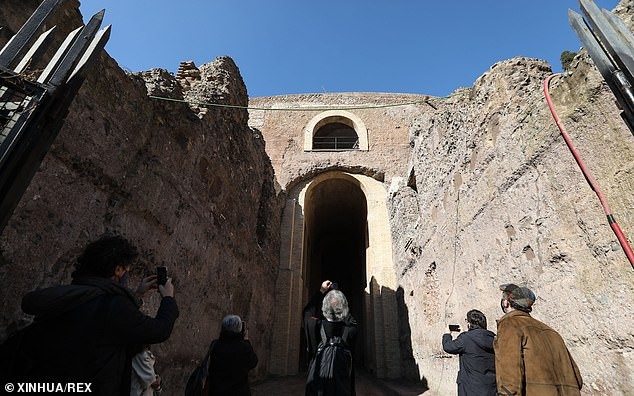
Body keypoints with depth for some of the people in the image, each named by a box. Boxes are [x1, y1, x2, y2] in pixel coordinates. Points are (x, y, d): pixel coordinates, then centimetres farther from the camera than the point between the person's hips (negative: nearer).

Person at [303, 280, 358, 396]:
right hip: (342, 377, 1)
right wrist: (338, 293, 9)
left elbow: (307, 311, 1)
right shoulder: (351, 329, -21)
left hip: (318, 378, -1)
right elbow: (351, 319, 5)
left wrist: (321, 291, 5)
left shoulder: (318, 326, -22)